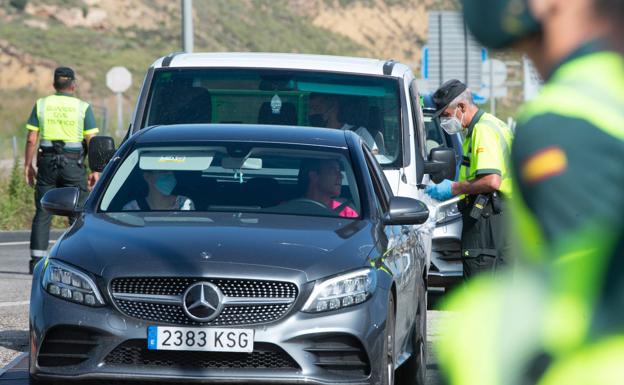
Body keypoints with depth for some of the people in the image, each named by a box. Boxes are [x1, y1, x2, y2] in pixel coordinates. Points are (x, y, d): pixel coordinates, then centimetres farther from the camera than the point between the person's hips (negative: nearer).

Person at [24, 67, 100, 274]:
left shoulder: (41, 105, 4)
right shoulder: (83, 107, 0)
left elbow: (31, 139, 1)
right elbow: (91, 141, -4)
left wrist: (28, 165, 8)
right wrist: (95, 170, 0)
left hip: (47, 162, 2)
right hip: (73, 163, -2)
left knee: (42, 214, 4)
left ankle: (37, 259, -2)